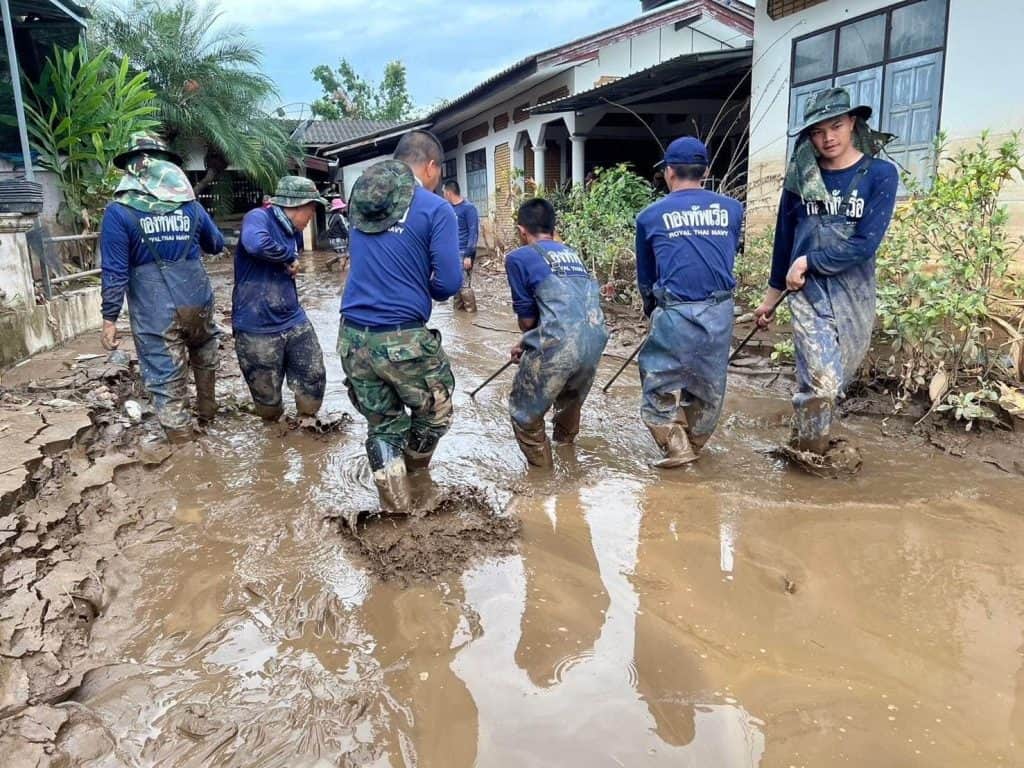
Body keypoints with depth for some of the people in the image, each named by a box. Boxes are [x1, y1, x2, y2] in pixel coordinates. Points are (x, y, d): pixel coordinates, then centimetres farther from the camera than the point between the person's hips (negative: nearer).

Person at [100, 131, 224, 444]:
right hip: (197, 301, 4)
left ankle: (181, 437, 7)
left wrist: (109, 318, -5)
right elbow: (217, 244, 19)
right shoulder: (190, 205, 3)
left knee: (166, 379, 3)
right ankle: (207, 410, 41)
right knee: (204, 353, 31)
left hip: (155, 312, -4)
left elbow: (115, 271, -10)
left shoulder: (118, 212, -7)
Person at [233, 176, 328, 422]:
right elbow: (256, 244, -34)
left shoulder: (293, 231, 12)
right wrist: (289, 256, -20)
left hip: (294, 322, 7)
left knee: (314, 379, 7)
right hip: (257, 329, -6)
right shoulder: (258, 217, -12)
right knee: (268, 398, 5)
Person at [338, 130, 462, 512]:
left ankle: (397, 509, 23)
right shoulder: (436, 209, -7)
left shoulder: (360, 200, 12)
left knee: (382, 426, 16)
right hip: (403, 338, -5)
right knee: (434, 413, 21)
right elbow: (449, 283, -12)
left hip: (353, 335, 6)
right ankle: (412, 475, 43)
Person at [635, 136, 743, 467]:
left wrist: (651, 309, 31)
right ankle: (695, 443, 31)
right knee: (709, 382, 17)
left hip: (676, 312, -3)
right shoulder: (732, 209, 9)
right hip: (720, 311, 4)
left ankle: (676, 446, 7)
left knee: (659, 375, 11)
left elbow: (645, 277, 15)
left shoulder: (650, 215, 4)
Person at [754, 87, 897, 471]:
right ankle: (811, 451, 11)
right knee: (822, 381, -12)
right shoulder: (801, 177, 3)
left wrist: (807, 262, -9)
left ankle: (811, 444, 30)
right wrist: (771, 296, 17)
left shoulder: (881, 174, -2)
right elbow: (784, 237, 12)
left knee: (835, 381, 8)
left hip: (856, 294, 1)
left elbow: (865, 243, -11)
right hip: (809, 291, 0)